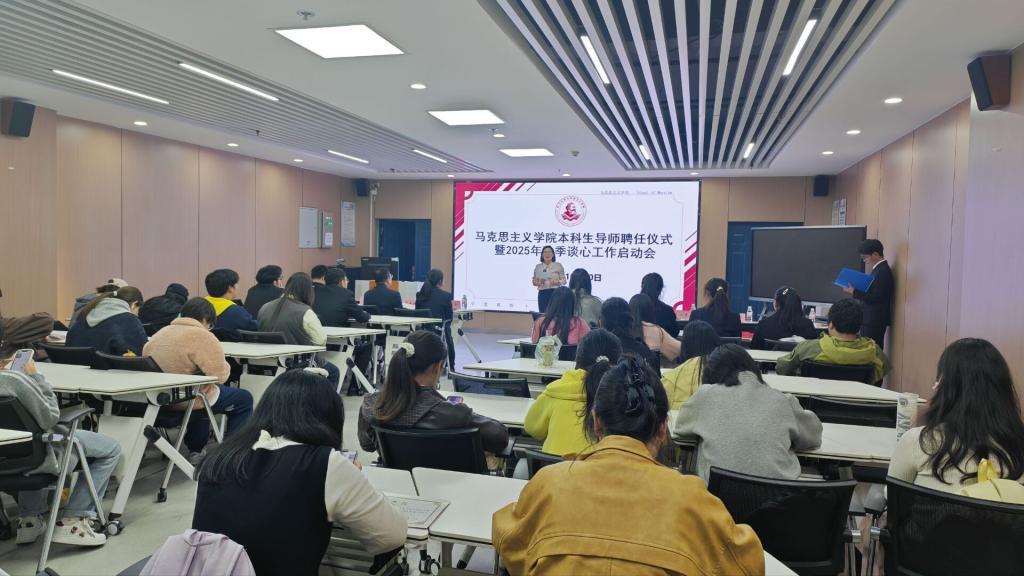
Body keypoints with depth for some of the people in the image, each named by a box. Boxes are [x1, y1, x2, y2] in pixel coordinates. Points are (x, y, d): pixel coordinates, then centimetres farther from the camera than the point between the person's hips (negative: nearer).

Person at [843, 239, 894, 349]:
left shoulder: (883, 271, -16)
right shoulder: (879, 269, 14)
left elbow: (875, 297, -20)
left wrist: (854, 292, -16)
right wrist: (856, 289, 4)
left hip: (875, 322, -10)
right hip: (871, 320, 10)